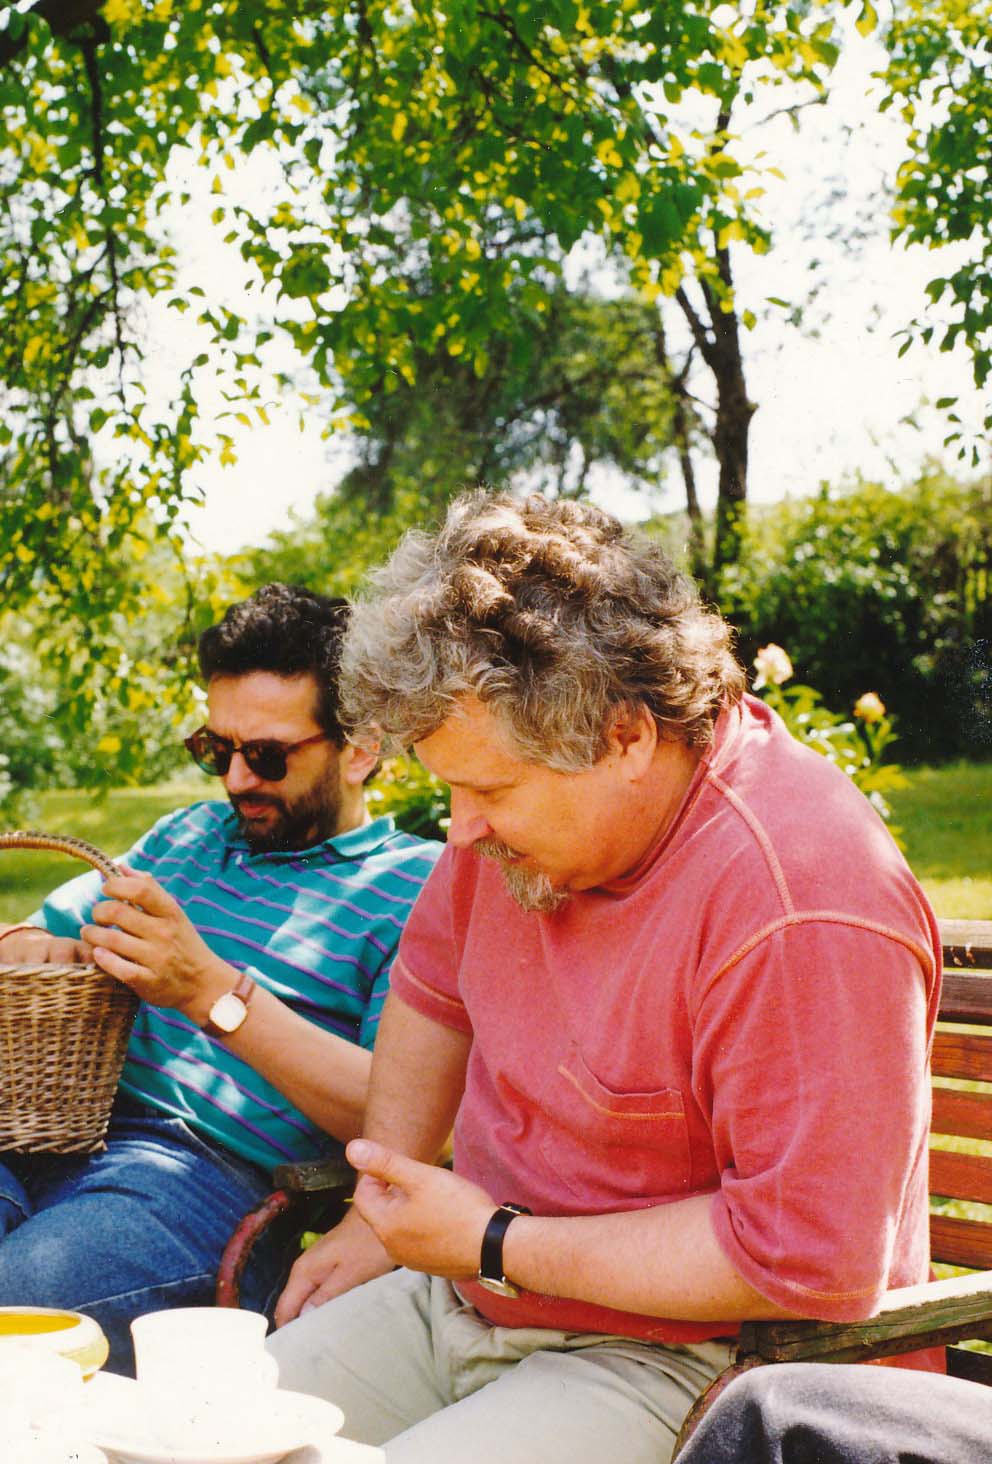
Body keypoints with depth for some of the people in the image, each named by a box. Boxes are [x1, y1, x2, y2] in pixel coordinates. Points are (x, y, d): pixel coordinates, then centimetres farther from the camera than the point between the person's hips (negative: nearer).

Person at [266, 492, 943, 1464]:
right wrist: (383, 1215, 14)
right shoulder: (529, 783, -3)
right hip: (459, 1297, 8)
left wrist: (495, 1242, -21)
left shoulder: (801, 910, -29)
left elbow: (809, 1260, -28)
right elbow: (435, 984, 17)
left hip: (674, 1356, -8)